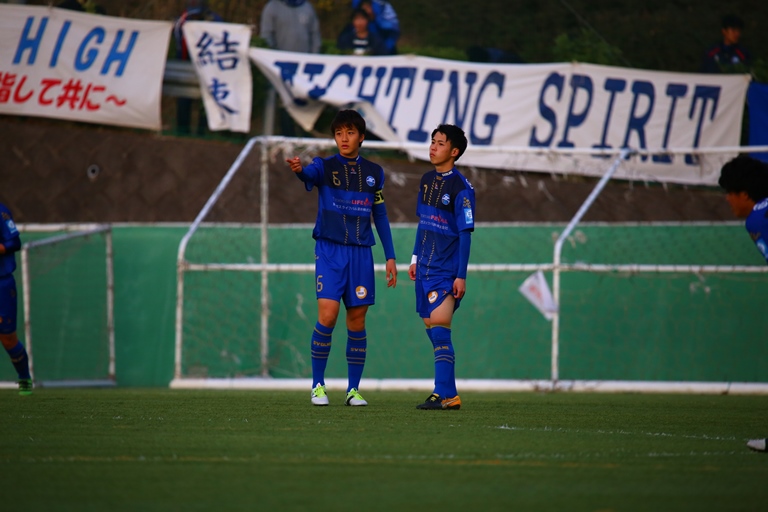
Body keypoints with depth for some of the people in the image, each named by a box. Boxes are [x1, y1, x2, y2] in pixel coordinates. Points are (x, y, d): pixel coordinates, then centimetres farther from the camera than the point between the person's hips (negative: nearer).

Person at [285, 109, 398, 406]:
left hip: (360, 253, 3)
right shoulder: (326, 167, 0)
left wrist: (390, 257, 11)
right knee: (327, 315, -15)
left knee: (356, 322, 2)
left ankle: (354, 389, 12)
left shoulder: (373, 173, 11)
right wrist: (298, 169, -49)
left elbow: (380, 216, 16)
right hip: (329, 250, -3)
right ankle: (317, 385, -2)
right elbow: (310, 175, -24)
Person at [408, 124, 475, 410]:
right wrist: (415, 258, 18)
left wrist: (461, 276, -15)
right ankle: (447, 392, 12)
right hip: (425, 268, 8)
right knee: (432, 330, 7)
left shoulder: (461, 188, -12)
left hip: (447, 269, -8)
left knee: (439, 329, -15)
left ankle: (445, 395, -15)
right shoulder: (427, 181, 10)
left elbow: (465, 234, -13)